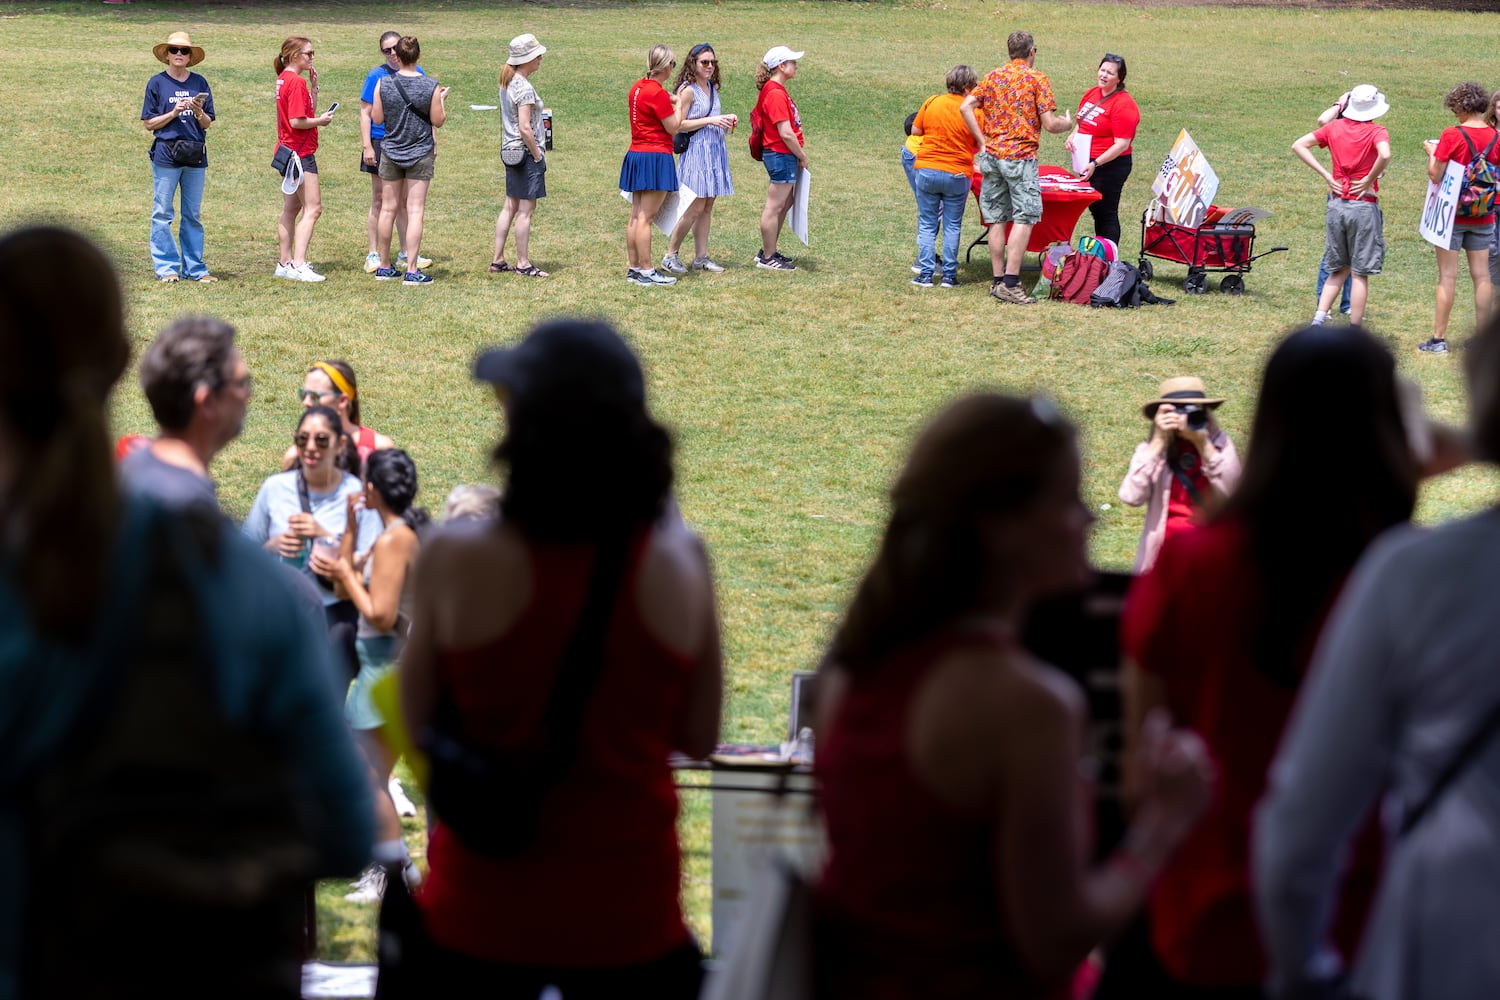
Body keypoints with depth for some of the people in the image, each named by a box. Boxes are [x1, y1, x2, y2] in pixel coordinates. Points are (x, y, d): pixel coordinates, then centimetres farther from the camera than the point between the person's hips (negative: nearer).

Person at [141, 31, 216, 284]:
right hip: (166, 154, -3)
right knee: (162, 214, -2)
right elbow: (149, 123, 1)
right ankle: (166, 268, 4)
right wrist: (173, 113, -12)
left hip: (195, 155, 3)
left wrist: (199, 112, -11)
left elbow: (207, 123, 9)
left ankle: (194, 268, 11)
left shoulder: (199, 83, 9)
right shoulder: (157, 83, 2)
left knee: (193, 215, 7)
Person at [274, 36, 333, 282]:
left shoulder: (284, 79, 13)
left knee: (291, 209, 15)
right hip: (301, 152, -10)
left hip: (287, 151, 10)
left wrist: (313, 87, 7)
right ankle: (298, 265, -18)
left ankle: (285, 263, 19)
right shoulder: (296, 82, -17)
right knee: (313, 208, -10)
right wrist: (320, 121, -8)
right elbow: (297, 121, -23)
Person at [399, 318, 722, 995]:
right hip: (629, 907, 1)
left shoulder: (459, 559, -14)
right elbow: (698, 736, 2)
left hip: (485, 907, -1)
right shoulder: (677, 559, -8)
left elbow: (420, 724, -1)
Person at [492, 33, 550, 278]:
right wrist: (538, 155, -13)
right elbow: (525, 128, -22)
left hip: (511, 149, 9)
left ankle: (498, 261, 18)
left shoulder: (507, 83, 9)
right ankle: (523, 264, 4)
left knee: (510, 206, 14)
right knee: (526, 208, -2)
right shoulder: (524, 88, -19)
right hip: (525, 150, -9)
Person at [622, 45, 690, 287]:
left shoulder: (638, 86, 9)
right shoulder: (658, 94, -16)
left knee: (635, 216, 11)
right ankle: (646, 271, -7)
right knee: (645, 217, -8)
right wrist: (682, 103, 0)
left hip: (635, 155, 9)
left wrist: (675, 101, 19)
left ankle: (634, 267, 16)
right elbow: (673, 128, -11)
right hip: (656, 157, -9)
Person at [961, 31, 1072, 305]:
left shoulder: (993, 77, 10)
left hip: (992, 155, 6)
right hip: (1020, 156, -6)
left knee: (997, 219, 10)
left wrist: (982, 139, 6)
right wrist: (1067, 123, 12)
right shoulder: (1037, 79, -4)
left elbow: (966, 107, 1)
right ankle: (1010, 283, -12)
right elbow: (1049, 124, -9)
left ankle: (997, 280, 12)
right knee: (1024, 218, -4)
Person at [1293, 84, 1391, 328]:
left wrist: (1326, 175, 1)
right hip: (1364, 206, -4)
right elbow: (1384, 155, -30)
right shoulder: (1376, 132, -8)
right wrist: (1370, 180, -14)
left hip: (1337, 204, 4)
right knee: (1360, 274, 3)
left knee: (1339, 270, 17)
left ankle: (1318, 320, 3)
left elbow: (1298, 146, 3)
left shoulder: (1335, 127, 6)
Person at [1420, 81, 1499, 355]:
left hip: (1452, 215, -4)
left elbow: (1435, 175, -14)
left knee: (1448, 276, -1)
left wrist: (1432, 152, 3)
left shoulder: (1452, 135, -14)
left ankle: (1439, 338, 0)